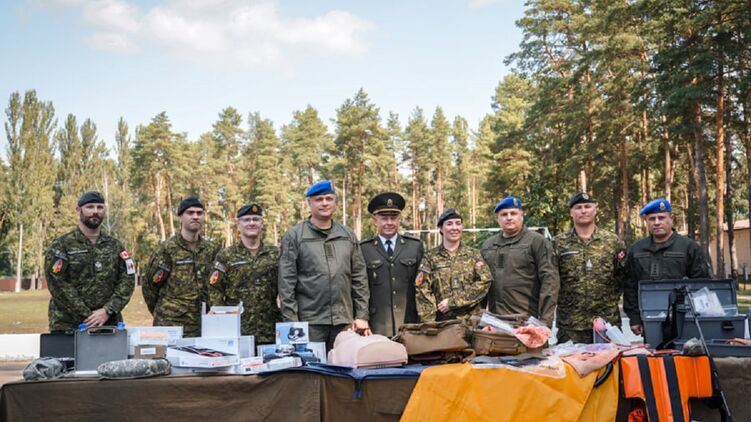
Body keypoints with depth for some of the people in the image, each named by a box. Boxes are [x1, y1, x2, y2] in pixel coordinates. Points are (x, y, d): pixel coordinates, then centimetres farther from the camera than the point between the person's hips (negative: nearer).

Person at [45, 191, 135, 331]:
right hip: (67, 326, -3)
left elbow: (127, 281, 3)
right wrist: (87, 315, -15)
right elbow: (58, 284, -10)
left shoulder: (115, 246, 11)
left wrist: (107, 311, -11)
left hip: (109, 324, 3)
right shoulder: (61, 245, 0)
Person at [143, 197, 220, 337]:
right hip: (170, 325, -4)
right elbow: (150, 285, 2)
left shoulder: (212, 250, 7)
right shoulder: (167, 249, -6)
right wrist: (160, 313, 10)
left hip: (202, 325, 4)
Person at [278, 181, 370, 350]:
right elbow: (286, 283, -2)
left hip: (345, 322, 3)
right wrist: (291, 322, -7)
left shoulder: (348, 236, 12)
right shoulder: (294, 237, 2)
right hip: (309, 322, -3)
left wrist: (362, 316, 6)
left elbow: (360, 278, 12)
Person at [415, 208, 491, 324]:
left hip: (470, 320, 1)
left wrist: (452, 302, -12)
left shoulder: (474, 255, 8)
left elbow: (484, 282, -5)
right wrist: (429, 324, -12)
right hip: (441, 321, -1)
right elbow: (423, 291, -2)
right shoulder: (430, 257, 5)